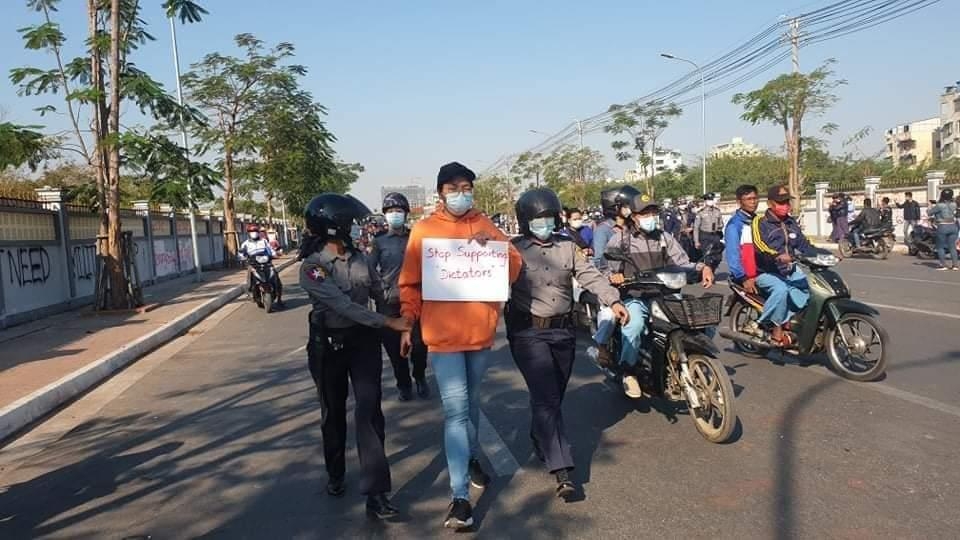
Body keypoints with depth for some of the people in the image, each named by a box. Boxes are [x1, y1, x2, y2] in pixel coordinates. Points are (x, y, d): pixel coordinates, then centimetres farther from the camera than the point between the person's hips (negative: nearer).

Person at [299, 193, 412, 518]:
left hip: (363, 339, 3)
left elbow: (378, 291, 14)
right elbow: (343, 305, -25)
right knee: (333, 412, 15)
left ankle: (376, 493, -5)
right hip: (328, 344, -3)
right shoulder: (312, 267, -16)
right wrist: (389, 323, -28)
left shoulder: (358, 257, 1)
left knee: (369, 412, -8)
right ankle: (335, 473, 39)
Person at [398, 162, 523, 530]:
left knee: (472, 402, 20)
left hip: (480, 331, 4)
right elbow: (410, 283, 2)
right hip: (443, 334, -3)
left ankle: (471, 458, 42)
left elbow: (514, 269, 3)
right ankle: (460, 497, -4)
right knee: (456, 410, -8)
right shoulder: (423, 230, -1)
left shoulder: (485, 225, 7)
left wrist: (492, 246, -14)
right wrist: (407, 324, -2)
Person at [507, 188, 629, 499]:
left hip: (563, 330, 5)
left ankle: (540, 441, 43)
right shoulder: (514, 250, -3)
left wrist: (613, 300, -15)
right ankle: (562, 470, -12)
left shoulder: (568, 247, 7)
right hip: (529, 332, -4)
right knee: (546, 399, -11)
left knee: (553, 396, 17)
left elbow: (590, 276, -2)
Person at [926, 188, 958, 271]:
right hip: (953, 227, 5)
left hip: (942, 227, -5)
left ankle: (943, 265, -2)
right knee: (952, 247, 8)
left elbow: (929, 213, -6)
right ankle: (955, 265, 4)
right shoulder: (954, 205, 4)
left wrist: (930, 208, 16)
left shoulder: (939, 206, -14)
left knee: (940, 247, 3)